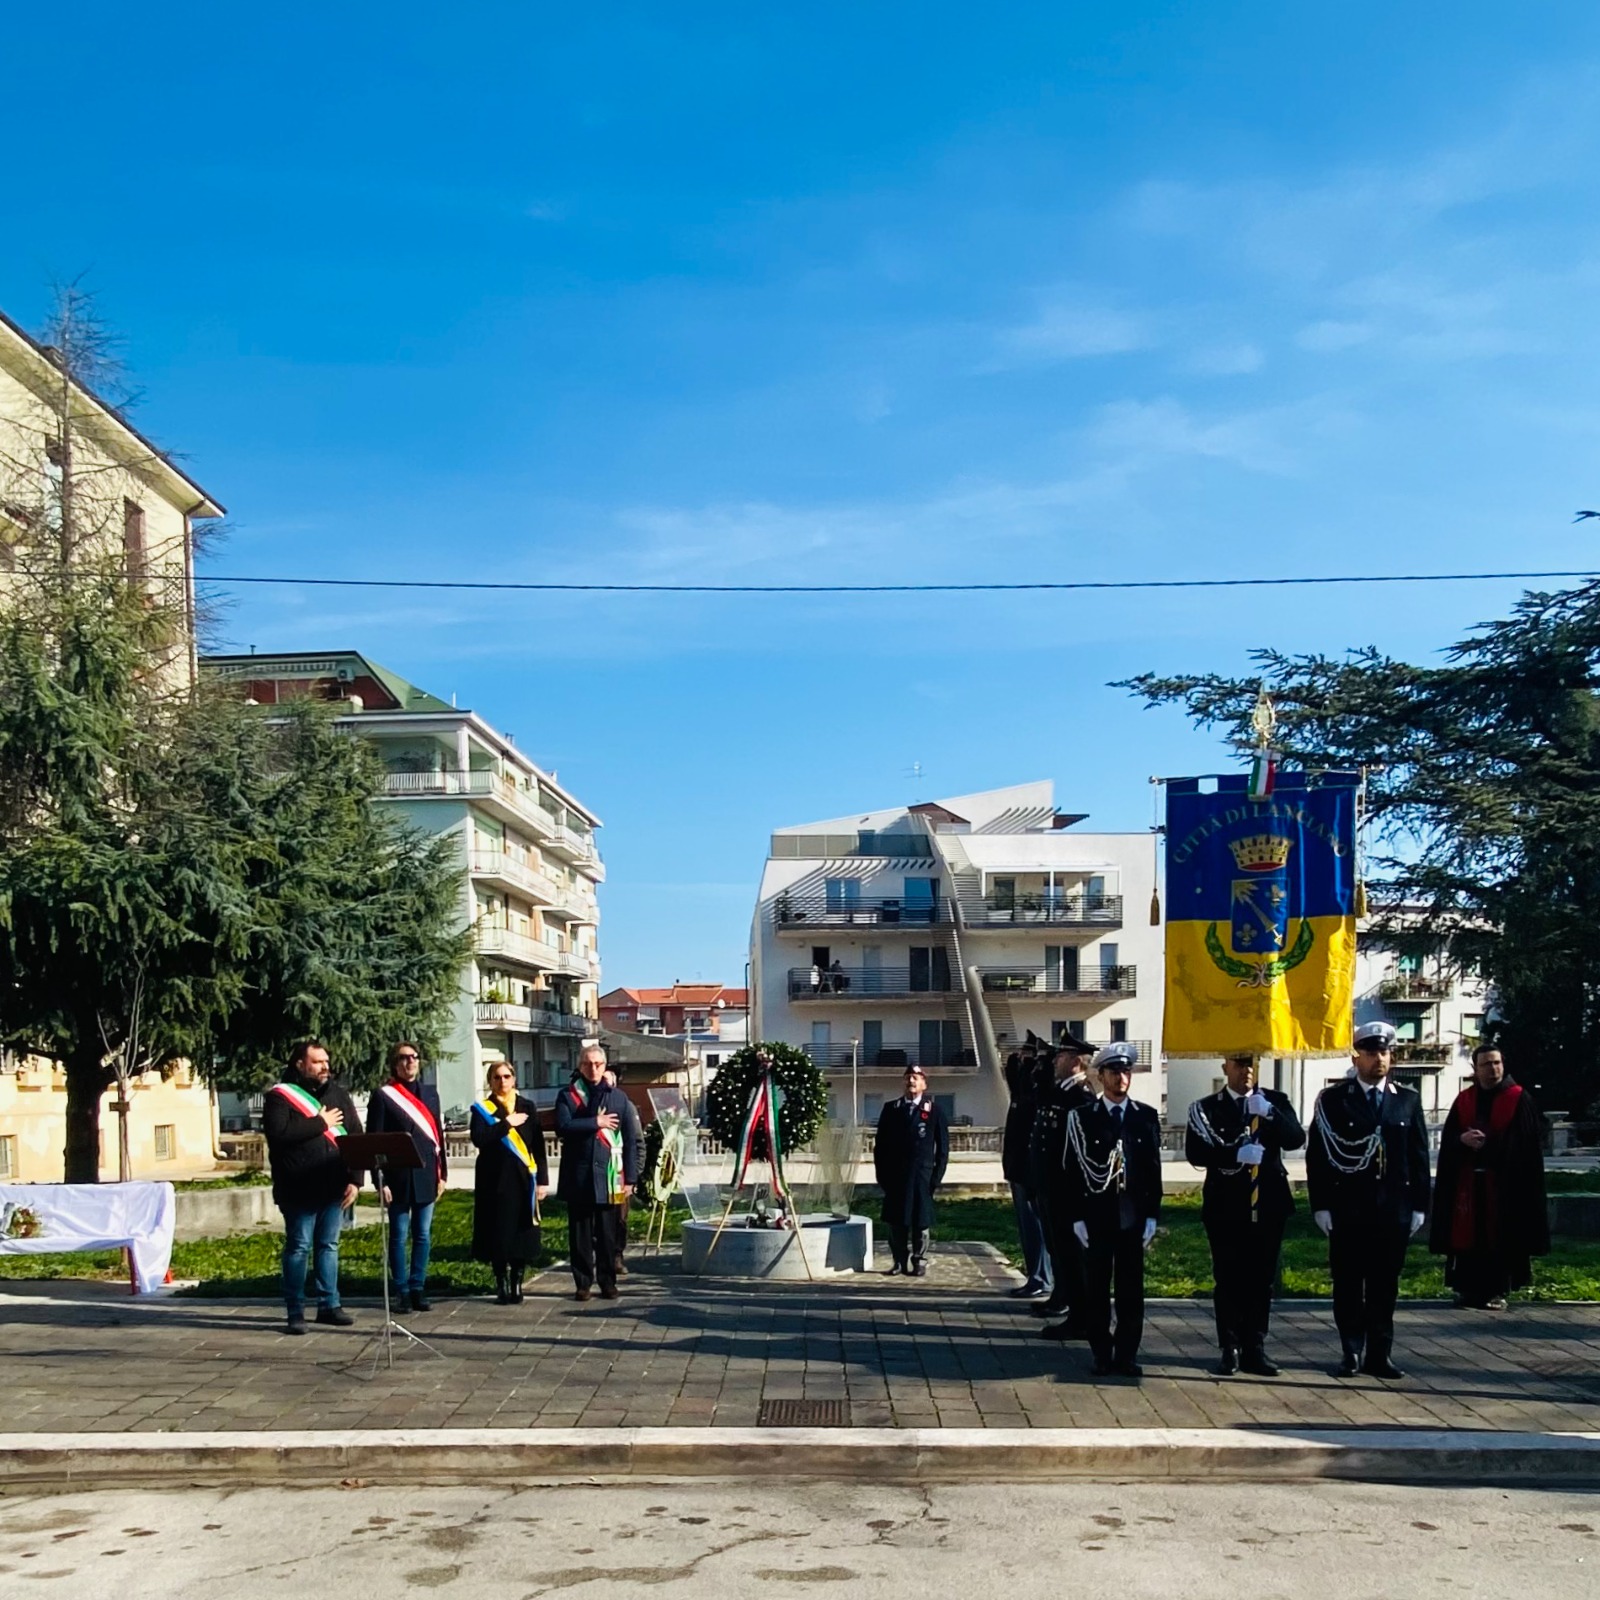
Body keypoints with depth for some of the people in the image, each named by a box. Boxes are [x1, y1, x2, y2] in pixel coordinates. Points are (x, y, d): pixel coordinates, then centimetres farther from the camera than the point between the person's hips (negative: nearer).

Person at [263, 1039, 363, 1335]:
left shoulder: (337, 1095, 12)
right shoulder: (280, 1096, -3)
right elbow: (279, 1133, -20)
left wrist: (354, 1179, 2)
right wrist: (320, 1123, -12)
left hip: (334, 1188, 5)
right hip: (299, 1189, -5)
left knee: (329, 1245, 11)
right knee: (298, 1248, 1)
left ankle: (329, 1304, 19)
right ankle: (296, 1311, 9)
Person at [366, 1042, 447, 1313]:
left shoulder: (430, 1092, 10)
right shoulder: (383, 1095, -3)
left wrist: (442, 1173, 8)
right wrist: (380, 1181, -11)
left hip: (425, 1175, 4)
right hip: (398, 1176, -4)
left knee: (423, 1236, 7)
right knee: (399, 1236, 2)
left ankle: (418, 1289, 14)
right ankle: (402, 1292, 9)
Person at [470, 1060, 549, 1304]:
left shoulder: (528, 1107, 8)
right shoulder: (482, 1108, 3)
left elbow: (539, 1146, 5)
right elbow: (479, 1138, -15)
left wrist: (542, 1179, -1)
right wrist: (506, 1124, -14)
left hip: (522, 1179, 1)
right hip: (494, 1180, -1)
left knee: (521, 1233, 1)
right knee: (498, 1234, 1)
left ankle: (517, 1285, 10)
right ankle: (501, 1286, 11)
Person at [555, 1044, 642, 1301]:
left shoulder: (619, 1098, 6)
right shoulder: (567, 1096, 5)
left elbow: (634, 1141, 4)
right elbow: (563, 1127, -13)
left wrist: (630, 1179, 0)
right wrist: (595, 1123, -11)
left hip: (609, 1178, 0)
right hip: (578, 1178, 0)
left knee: (608, 1234, 5)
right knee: (580, 1234, 5)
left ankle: (608, 1282, 16)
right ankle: (583, 1284, 14)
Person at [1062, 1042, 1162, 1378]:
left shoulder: (1146, 1117, 6)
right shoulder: (1082, 1117, 0)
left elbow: (1154, 1170, 6)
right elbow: (1073, 1171, -1)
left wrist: (1152, 1215, 1)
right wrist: (1077, 1218, -5)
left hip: (1134, 1217, 1)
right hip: (1096, 1216, -1)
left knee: (1131, 1288, 6)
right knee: (1097, 1289, 4)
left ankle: (1127, 1353, 16)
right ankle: (1102, 1353, 13)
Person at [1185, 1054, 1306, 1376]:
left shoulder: (1276, 1101, 8)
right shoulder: (1206, 1108, 2)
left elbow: (1296, 1140, -7)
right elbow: (1196, 1152, -11)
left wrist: (1269, 1113, -22)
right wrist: (1236, 1154, -24)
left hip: (1267, 1207, 2)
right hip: (1226, 1208, -2)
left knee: (1262, 1280, 7)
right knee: (1228, 1281, 2)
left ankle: (1255, 1349, 14)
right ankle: (1231, 1350, 9)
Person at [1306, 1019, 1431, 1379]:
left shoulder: (1408, 1100, 8)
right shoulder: (1332, 1099, 1)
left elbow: (1419, 1157, 9)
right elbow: (1317, 1156, -1)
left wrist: (1419, 1206, 4)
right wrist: (1320, 1205, -6)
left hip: (1394, 1211, 2)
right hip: (1347, 1210, -2)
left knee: (1385, 1285, 6)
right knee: (1348, 1285, 3)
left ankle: (1379, 1354, 13)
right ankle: (1351, 1354, 11)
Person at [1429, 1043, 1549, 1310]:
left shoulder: (1519, 1099, 0)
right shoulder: (1464, 1100, 10)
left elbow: (1527, 1143, -7)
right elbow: (1447, 1141, 7)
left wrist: (1485, 1143, -11)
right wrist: (1463, 1139, -15)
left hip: (1505, 1183, -3)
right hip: (1467, 1182, 3)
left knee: (1500, 1237, -1)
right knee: (1467, 1235, 3)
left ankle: (1496, 1290, 8)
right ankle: (1469, 1289, 11)